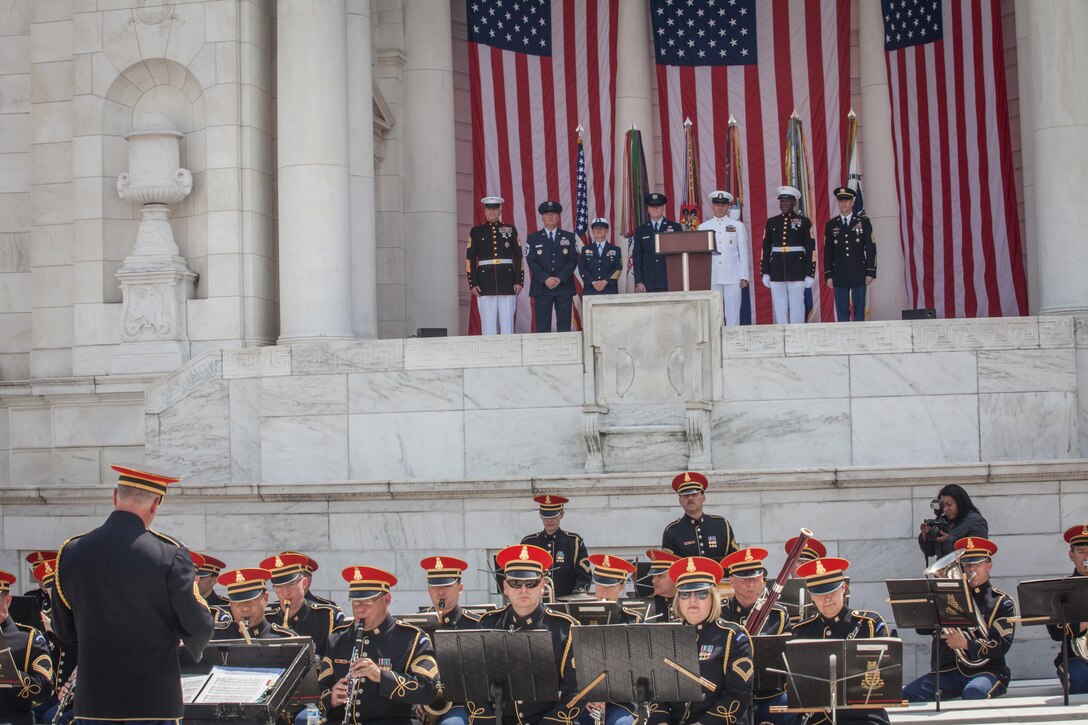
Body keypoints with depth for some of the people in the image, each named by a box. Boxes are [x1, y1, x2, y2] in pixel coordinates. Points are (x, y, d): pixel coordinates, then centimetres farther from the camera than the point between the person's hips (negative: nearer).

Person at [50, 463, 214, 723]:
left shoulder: (70, 553, -1)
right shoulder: (170, 555, -13)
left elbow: (64, 633, 8)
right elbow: (198, 630, -10)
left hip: (92, 704, 3)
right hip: (157, 702, -3)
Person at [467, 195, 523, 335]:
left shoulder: (510, 230, 10)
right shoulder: (476, 231, 7)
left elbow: (518, 257, 8)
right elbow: (470, 259, 4)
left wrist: (519, 281, 0)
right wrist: (472, 284, -4)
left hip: (507, 281, 1)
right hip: (485, 282, -1)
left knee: (507, 322, 0)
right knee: (488, 323, -2)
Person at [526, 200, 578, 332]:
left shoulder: (569, 237, 11)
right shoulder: (533, 238, 9)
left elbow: (573, 260, 2)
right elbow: (531, 261, -1)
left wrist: (560, 278, -11)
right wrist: (545, 279, -13)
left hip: (564, 287, 1)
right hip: (541, 288, -1)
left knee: (564, 326, 0)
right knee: (542, 326, -2)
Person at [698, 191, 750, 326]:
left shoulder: (738, 226, 10)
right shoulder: (703, 227, 13)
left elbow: (743, 252, 8)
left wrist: (744, 277, 2)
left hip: (733, 277, -1)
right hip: (711, 278, 1)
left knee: (733, 313, -3)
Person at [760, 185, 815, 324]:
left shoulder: (804, 221, 1)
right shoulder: (771, 222, 10)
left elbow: (811, 249, -1)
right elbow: (765, 248, 11)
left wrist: (810, 274, -6)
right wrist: (765, 273, 5)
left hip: (797, 271, -3)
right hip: (777, 272, 3)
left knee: (797, 307, -2)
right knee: (779, 309, 4)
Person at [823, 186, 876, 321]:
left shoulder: (864, 222, 4)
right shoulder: (831, 224, 8)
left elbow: (871, 248, 2)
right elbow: (827, 252, 8)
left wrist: (870, 272, -5)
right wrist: (828, 275, 1)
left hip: (859, 273, -1)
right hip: (839, 274, 1)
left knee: (859, 310, 0)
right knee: (842, 311, 2)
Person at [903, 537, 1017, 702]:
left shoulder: (1002, 602, 7)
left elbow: (1002, 645, -6)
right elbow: (922, 628, 10)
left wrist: (966, 644, -20)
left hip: (987, 670, -3)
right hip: (950, 669, 4)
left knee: (973, 693, -38)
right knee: (909, 694, -20)